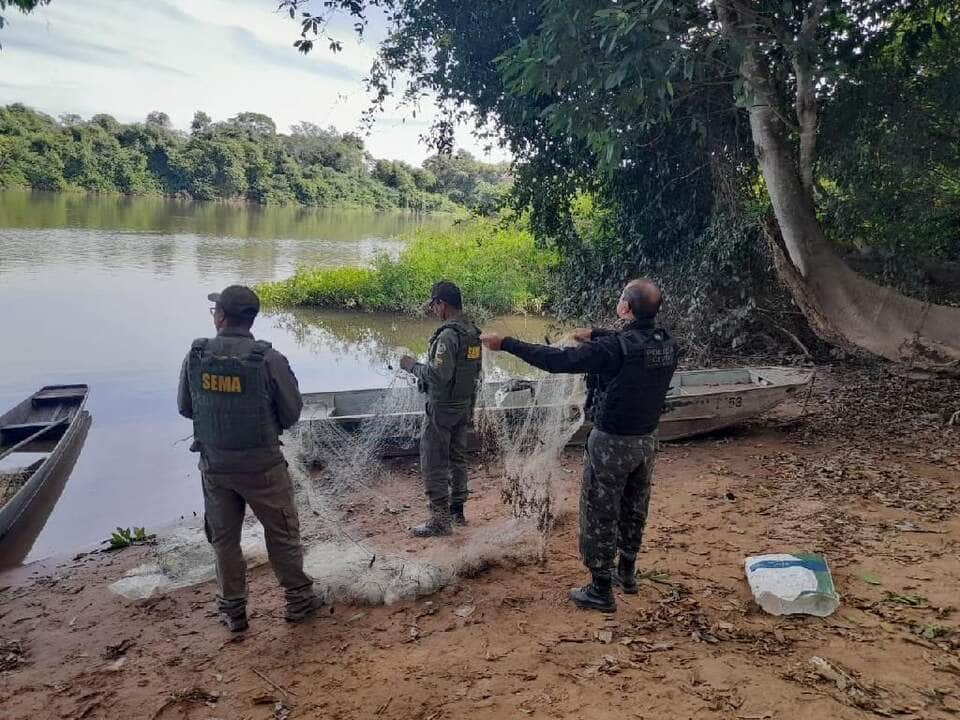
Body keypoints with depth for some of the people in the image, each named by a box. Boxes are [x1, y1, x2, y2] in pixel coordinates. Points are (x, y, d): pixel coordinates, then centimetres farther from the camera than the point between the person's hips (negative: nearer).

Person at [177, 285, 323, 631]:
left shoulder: (195, 355, -9)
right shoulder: (269, 359, -18)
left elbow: (185, 407, 3)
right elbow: (292, 413, -8)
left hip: (214, 465, 3)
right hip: (262, 466, -3)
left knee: (223, 539, 18)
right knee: (282, 534, 15)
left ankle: (233, 610, 30)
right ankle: (298, 599, 28)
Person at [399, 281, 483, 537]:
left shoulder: (449, 334, -22)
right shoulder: (473, 332, 7)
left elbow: (439, 375, -28)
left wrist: (412, 366, -13)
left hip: (442, 408, -9)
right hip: (464, 405, 9)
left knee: (434, 464, -1)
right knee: (457, 458, 18)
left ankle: (440, 519, 3)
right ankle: (457, 510, 28)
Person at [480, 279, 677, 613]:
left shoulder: (612, 348, -26)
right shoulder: (666, 344, -5)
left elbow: (556, 360, -24)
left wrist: (505, 343, -17)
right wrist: (595, 334, 29)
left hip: (612, 442, -7)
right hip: (646, 439, 7)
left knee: (599, 514, 7)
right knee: (634, 509, 22)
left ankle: (600, 591, 17)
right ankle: (626, 572, 39)